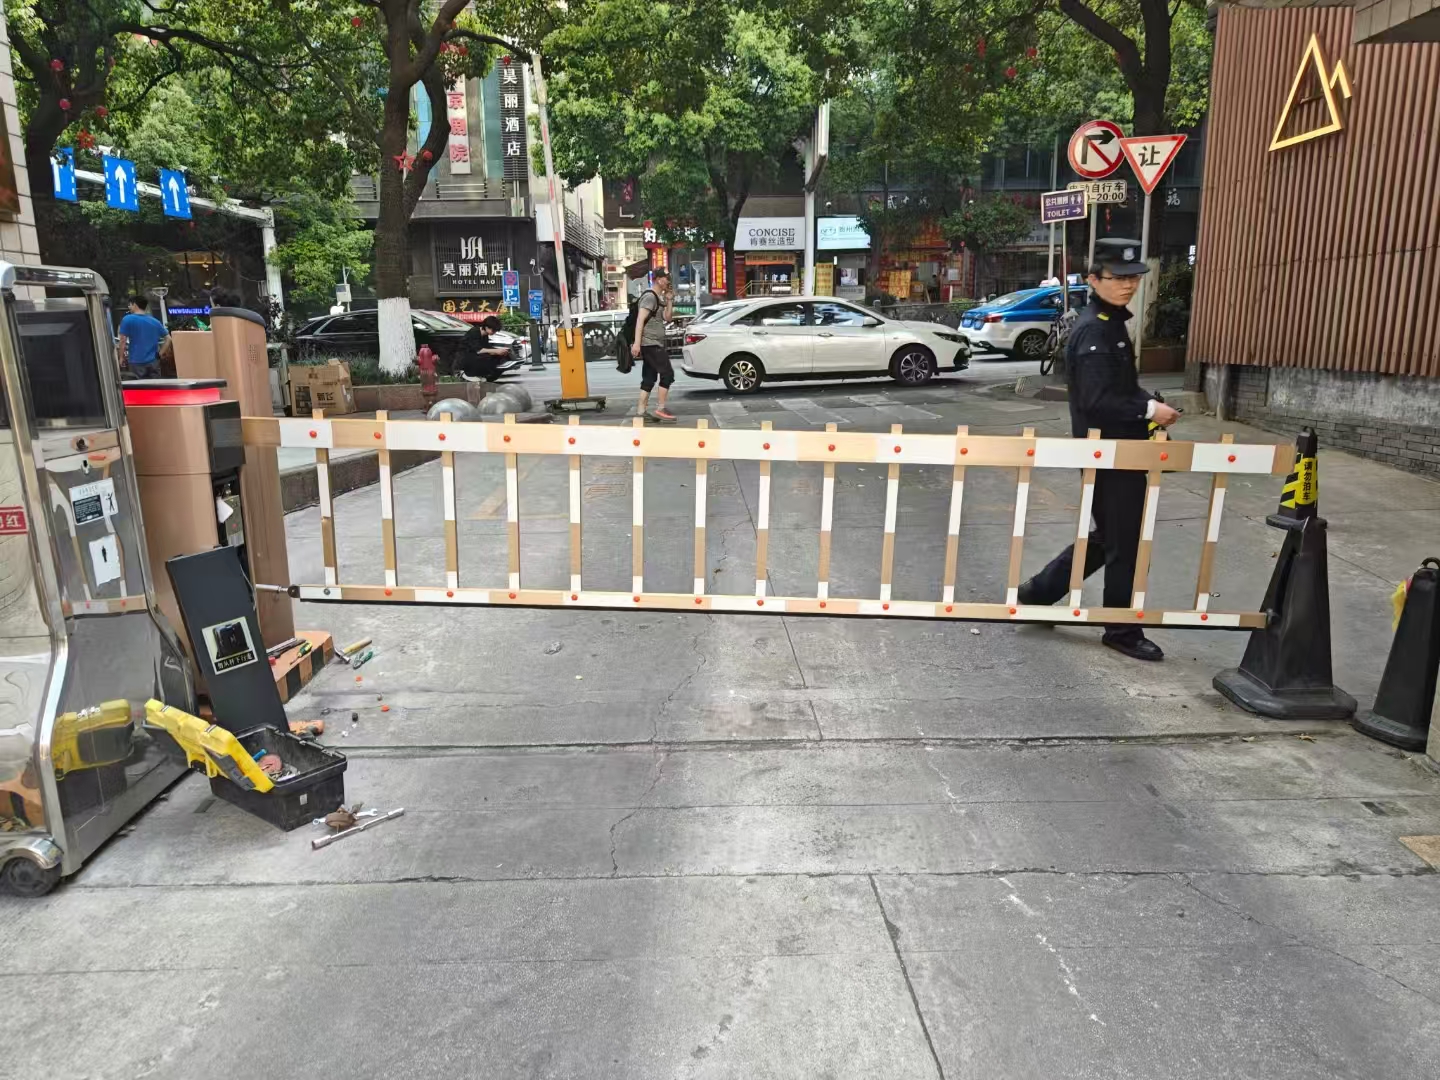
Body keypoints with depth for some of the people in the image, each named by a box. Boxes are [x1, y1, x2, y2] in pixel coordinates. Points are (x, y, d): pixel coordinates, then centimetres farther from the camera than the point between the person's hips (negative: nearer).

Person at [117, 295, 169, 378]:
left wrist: (122, 357, 3)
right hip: (153, 361, 3)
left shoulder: (127, 320, -5)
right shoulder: (155, 321, 8)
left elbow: (123, 340, -8)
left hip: (136, 361, -3)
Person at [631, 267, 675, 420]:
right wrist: (637, 343, -27)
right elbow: (640, 320, -20)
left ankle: (642, 411, 8)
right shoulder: (650, 296, -12)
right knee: (667, 373, -9)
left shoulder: (659, 298, 18)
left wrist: (669, 300, 6)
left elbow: (667, 318, 17)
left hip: (654, 344, 10)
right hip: (651, 344, -10)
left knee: (649, 378, 7)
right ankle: (661, 409, -8)